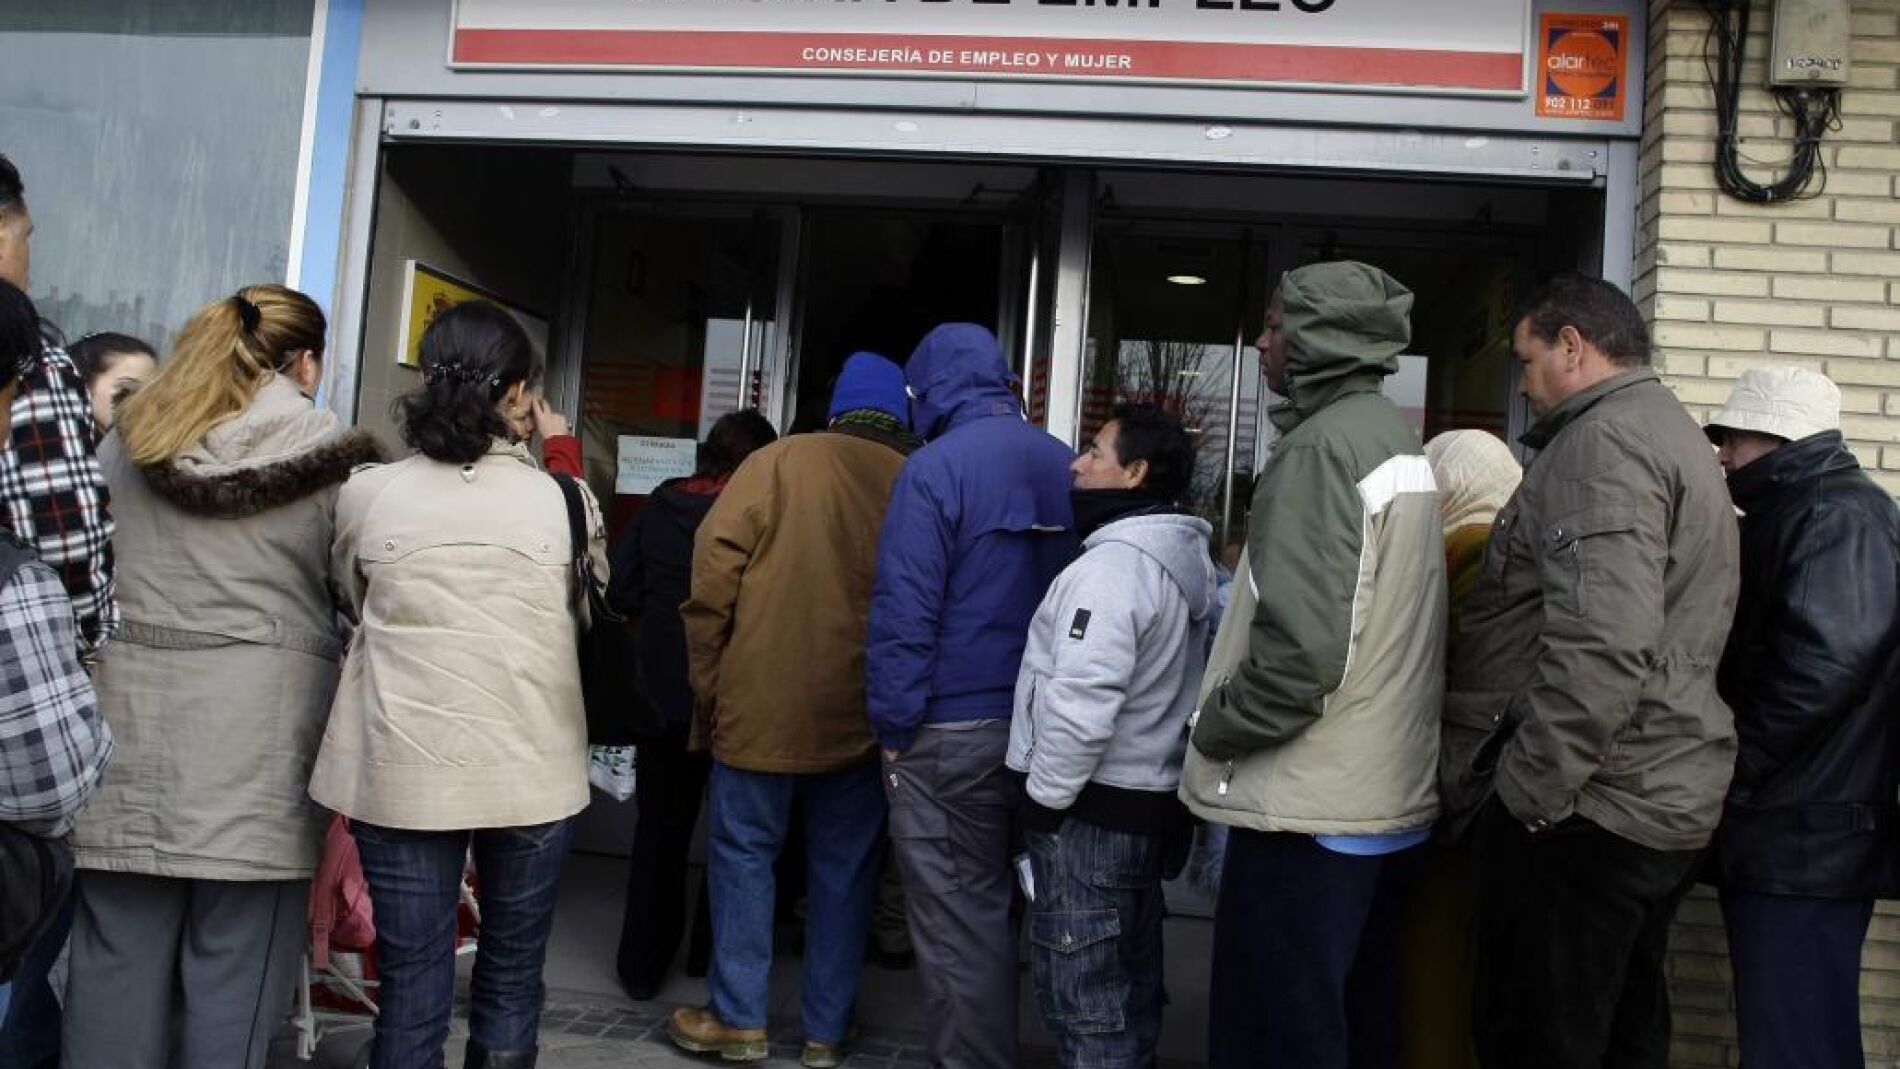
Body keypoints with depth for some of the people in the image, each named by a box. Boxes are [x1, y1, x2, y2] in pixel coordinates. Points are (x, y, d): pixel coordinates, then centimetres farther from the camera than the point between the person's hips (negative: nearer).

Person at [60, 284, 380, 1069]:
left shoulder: (129, 440, 12)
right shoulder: (331, 454, -1)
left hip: (133, 710, 4)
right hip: (257, 726, -4)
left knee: (119, 952, 9)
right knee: (235, 964, 3)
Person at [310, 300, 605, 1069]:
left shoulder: (367, 494, -3)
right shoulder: (563, 499, -6)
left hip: (403, 770, 1)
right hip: (532, 770, 0)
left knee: (412, 988, 10)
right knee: (510, 982, 14)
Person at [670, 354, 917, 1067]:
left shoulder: (780, 461, -3)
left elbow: (714, 572, -8)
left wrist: (708, 684, 0)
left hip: (763, 704, -2)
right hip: (862, 717, 2)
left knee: (744, 852, 12)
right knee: (844, 869, 12)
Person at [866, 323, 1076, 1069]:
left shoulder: (937, 467, -13)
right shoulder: (1064, 465, 7)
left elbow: (905, 608, -16)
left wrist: (893, 724, -8)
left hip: (952, 730, -7)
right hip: (1041, 726, 7)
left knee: (957, 922, 4)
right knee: (992, 909, 19)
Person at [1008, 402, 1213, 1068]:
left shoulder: (1113, 563, -20)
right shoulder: (1183, 556, 11)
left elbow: (1080, 706, -27)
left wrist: (1044, 799, -14)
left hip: (1094, 808, -10)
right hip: (1153, 796, 10)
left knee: (1081, 992, 0)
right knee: (1131, 981, 20)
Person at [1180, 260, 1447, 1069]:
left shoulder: (1322, 444, -17)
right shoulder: (1396, 439, 13)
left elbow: (1301, 644, -25)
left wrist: (1214, 730, -11)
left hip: (1312, 804, -9)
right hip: (1390, 794, 10)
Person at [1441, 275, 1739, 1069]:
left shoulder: (1605, 439, -13)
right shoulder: (1675, 435, 21)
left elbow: (1601, 643, -26)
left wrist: (1528, 790, -19)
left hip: (1590, 804, -10)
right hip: (1663, 799, 10)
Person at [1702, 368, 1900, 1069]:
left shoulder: (1839, 517, -11)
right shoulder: (1786, 516, 20)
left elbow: (1823, 663, -24)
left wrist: (1733, 770, -16)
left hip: (1805, 844, -10)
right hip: (1781, 837, 10)